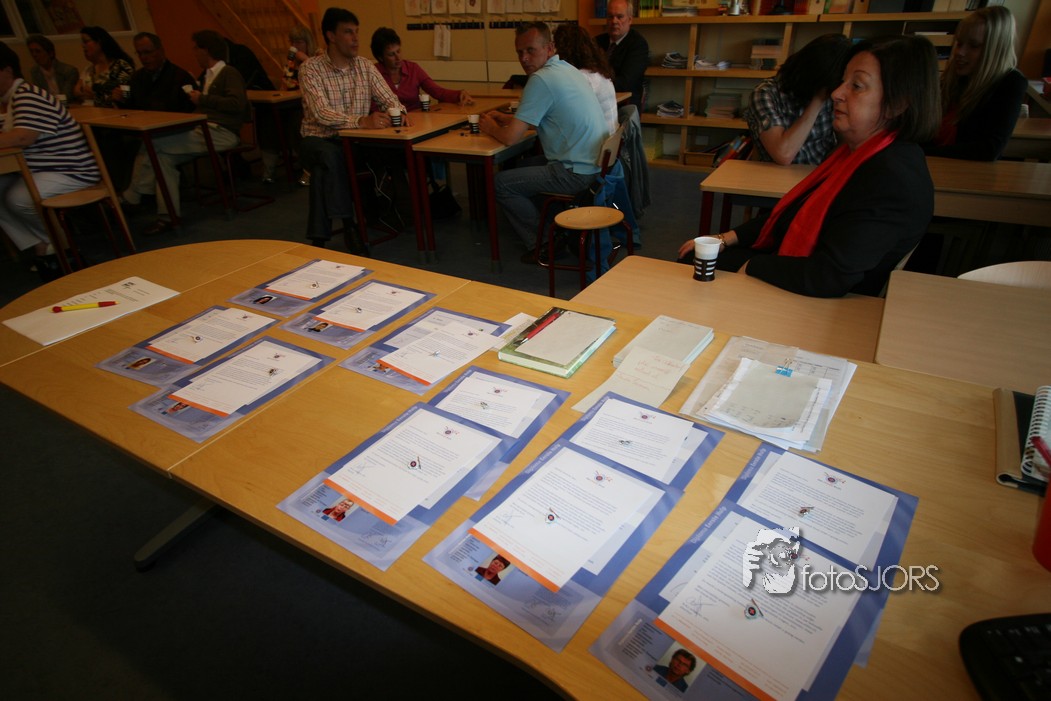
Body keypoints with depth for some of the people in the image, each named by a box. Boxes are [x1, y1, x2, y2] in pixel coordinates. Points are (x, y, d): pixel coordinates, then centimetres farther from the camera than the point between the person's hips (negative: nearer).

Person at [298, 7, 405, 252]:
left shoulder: (365, 66, 7)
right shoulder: (310, 68, -8)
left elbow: (390, 100, 3)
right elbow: (321, 113, -23)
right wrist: (362, 121, -39)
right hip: (320, 142, -4)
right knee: (329, 156, -39)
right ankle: (349, 226, -27)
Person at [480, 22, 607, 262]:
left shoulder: (541, 79, -17)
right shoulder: (566, 69, 13)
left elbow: (511, 137, -17)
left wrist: (490, 127, 3)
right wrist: (505, 118, 20)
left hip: (575, 173, -10)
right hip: (592, 164, 10)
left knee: (500, 183, -3)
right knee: (521, 167, 26)